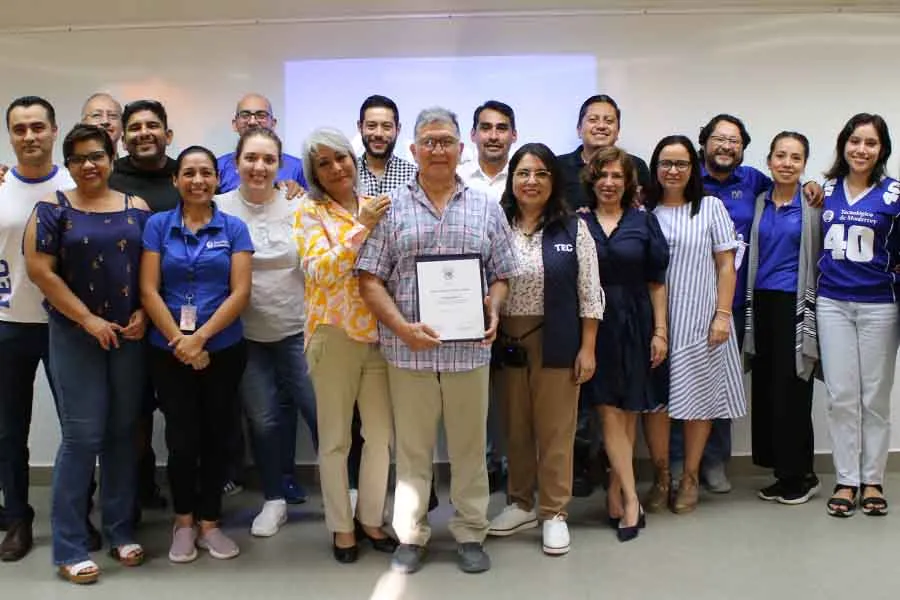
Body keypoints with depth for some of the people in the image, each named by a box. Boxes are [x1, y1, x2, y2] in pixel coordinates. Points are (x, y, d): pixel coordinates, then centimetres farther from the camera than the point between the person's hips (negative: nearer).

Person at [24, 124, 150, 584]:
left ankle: (120, 531, 21)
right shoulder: (54, 208, -1)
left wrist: (143, 313, -6)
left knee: (123, 431, 8)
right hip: (75, 335, -3)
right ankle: (69, 547, 7)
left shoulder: (137, 209, 7)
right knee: (82, 436, -4)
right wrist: (88, 320, -12)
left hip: (130, 334, 3)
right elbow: (40, 270, -8)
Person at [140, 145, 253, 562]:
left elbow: (240, 292, -5)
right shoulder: (158, 225, 2)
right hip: (169, 351, 0)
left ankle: (209, 522, 23)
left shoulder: (234, 228, 2)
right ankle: (184, 521, 23)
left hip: (224, 350, 1)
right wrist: (180, 341, -12)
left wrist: (200, 337, -14)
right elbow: (148, 290, -4)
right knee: (182, 438, 2)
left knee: (216, 436, 8)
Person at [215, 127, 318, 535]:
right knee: (264, 420, 9)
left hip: (297, 330, 0)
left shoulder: (297, 207, -1)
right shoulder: (219, 209, -2)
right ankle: (275, 498, 27)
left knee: (323, 411, 2)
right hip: (246, 336, 1)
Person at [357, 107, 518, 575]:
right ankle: (410, 537, 22)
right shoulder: (390, 208, 4)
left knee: (469, 447, 9)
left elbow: (500, 276, 11)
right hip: (408, 351, -1)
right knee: (412, 448, 9)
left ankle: (471, 535, 23)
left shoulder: (487, 209, 9)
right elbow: (369, 280, -1)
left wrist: (493, 312, -10)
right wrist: (403, 328, -14)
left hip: (470, 349, 1)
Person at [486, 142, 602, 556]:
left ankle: (554, 513, 17)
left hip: (556, 343, -2)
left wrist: (587, 348, -5)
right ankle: (521, 504, 28)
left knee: (555, 429, 4)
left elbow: (589, 294, -1)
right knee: (515, 427, 13)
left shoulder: (573, 228, -2)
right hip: (508, 342, 2)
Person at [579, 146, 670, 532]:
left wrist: (660, 331, -4)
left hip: (637, 324, 0)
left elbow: (657, 282, 2)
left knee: (630, 408, 6)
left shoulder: (644, 222, 4)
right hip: (596, 326, 0)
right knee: (610, 410, -2)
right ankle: (630, 497, 1)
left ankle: (617, 491, 19)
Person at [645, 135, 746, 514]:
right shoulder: (644, 211, 5)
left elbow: (726, 265, 2)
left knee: (698, 398, 4)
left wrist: (723, 315, -6)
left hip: (699, 319, -1)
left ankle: (690, 478, 17)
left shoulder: (711, 207, 4)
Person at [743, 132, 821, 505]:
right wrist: (750, 308, 11)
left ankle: (800, 475, 10)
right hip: (763, 303, 4)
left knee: (791, 390, -3)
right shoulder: (759, 204, 11)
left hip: (795, 305, -4)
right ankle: (785, 473, 16)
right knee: (765, 387, 4)